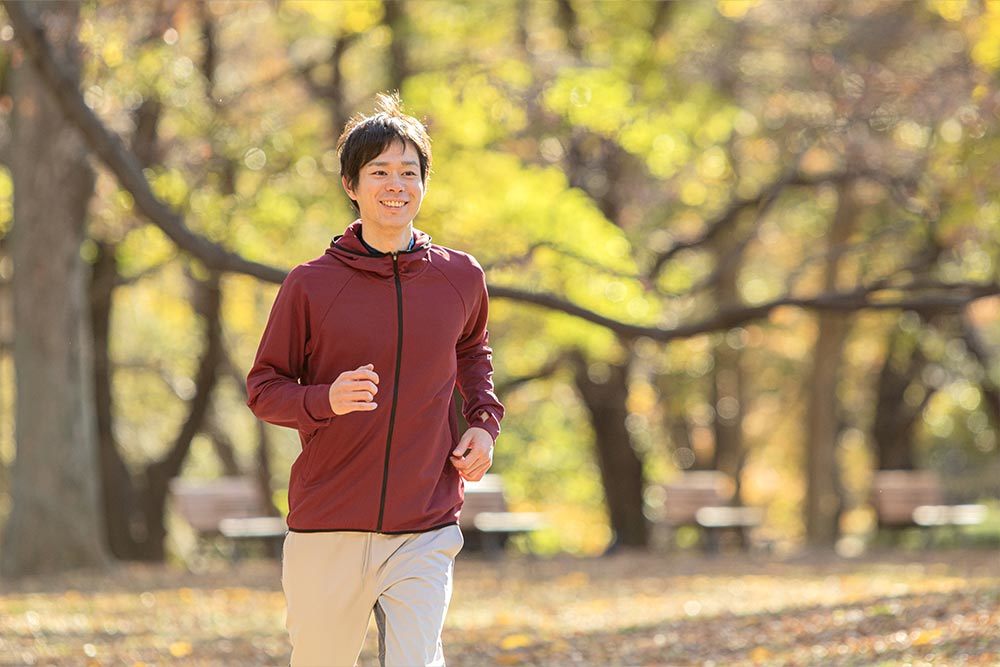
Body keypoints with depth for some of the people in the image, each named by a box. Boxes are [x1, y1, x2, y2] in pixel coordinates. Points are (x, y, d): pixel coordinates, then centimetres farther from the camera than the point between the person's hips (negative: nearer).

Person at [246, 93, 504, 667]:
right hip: (327, 532, -1)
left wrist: (485, 420, 9)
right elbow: (264, 389, 2)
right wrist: (327, 399, -18)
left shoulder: (459, 277, 5)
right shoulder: (310, 284, -3)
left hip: (426, 533, 1)